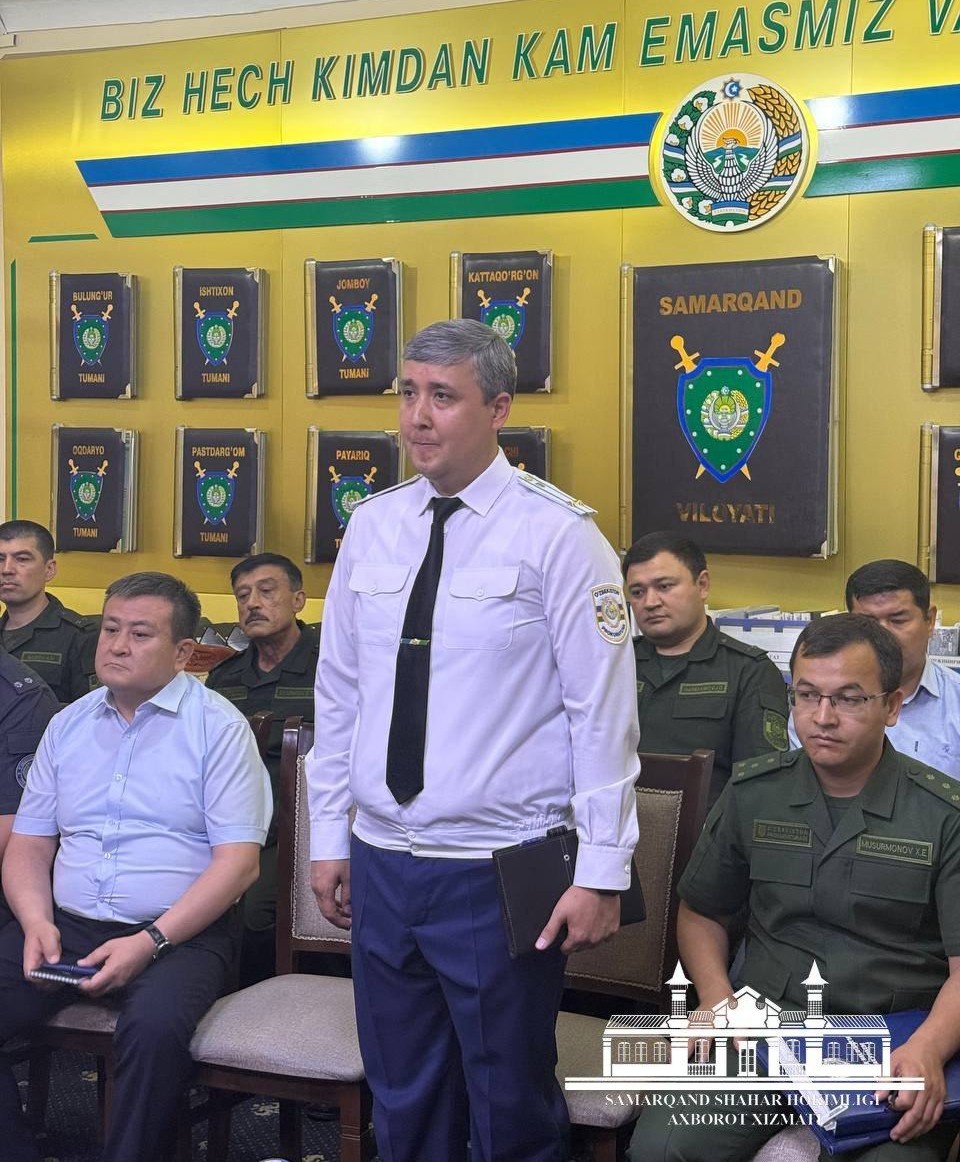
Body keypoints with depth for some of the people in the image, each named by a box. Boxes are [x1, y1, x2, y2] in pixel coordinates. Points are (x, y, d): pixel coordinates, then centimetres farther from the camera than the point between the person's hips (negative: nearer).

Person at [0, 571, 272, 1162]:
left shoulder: (218, 726, -1)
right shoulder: (70, 725, 16)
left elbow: (238, 862, -8)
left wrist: (151, 941, -18)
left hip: (180, 934, -5)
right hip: (67, 926, 5)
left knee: (155, 1025, -35)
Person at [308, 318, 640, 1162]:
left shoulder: (557, 534, -9)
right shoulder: (372, 528, 6)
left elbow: (604, 711, -11)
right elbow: (338, 693, 11)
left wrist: (601, 873, -12)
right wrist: (328, 839, 11)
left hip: (501, 873, -5)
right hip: (381, 865, 5)